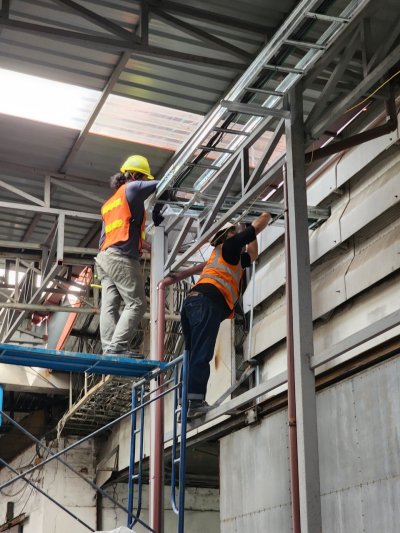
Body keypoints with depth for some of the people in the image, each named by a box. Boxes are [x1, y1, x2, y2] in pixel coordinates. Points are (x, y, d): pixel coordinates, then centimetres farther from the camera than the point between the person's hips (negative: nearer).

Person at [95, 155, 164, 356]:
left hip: (105, 257, 8)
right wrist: (157, 211, 12)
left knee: (109, 306, -1)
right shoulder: (132, 188, 3)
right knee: (136, 304, -8)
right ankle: (117, 346, -18)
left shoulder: (108, 203, 26)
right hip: (122, 258, -8)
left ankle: (109, 348, -7)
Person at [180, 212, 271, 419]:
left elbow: (252, 255, 50)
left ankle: (186, 405, -4)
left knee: (193, 355, 3)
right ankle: (196, 404, -27)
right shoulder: (228, 247, 13)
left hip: (193, 303, 9)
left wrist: (253, 233, 51)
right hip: (206, 302, -9)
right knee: (201, 355, -18)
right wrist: (266, 215, 35)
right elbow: (257, 226, 17)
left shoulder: (230, 258, 37)